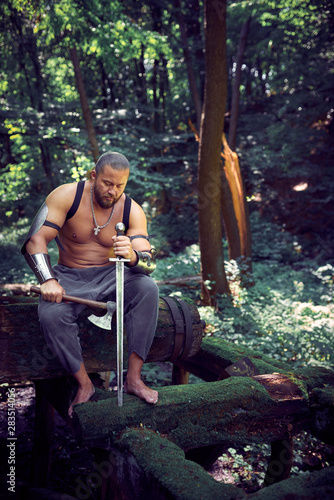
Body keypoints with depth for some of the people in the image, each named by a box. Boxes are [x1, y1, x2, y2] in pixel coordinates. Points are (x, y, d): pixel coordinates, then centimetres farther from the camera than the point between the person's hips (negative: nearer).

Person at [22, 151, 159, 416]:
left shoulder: (132, 211, -8)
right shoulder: (67, 196, -12)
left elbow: (149, 263, -16)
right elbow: (35, 239, -17)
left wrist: (131, 255, -41)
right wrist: (48, 281, -33)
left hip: (111, 275, 1)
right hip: (70, 277, -1)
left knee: (148, 288, -29)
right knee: (50, 315, -32)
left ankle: (134, 378, -21)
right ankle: (84, 384, -9)